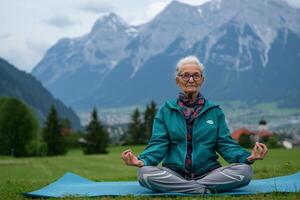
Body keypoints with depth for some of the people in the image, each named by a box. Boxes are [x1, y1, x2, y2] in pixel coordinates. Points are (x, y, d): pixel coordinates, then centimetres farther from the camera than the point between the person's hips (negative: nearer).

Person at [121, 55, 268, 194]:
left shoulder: (214, 111, 12)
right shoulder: (166, 111, 9)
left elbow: (225, 143, 4)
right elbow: (159, 144, -1)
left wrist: (247, 157, -17)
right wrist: (141, 160, -22)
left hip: (208, 172, 1)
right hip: (174, 173, -1)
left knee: (245, 171, -26)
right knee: (144, 173, -32)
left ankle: (181, 188, -23)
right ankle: (207, 190, -27)